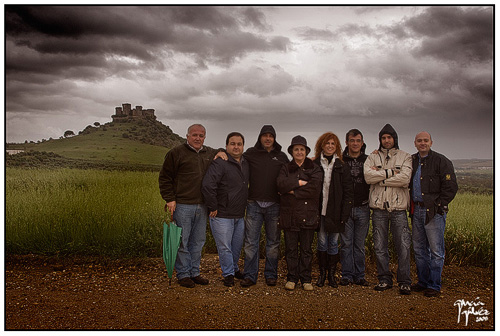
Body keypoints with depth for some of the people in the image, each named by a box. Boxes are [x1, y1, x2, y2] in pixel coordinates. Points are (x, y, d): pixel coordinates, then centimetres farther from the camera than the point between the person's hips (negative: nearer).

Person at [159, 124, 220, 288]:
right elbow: (165, 177, -2)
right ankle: (183, 274, 14)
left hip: (202, 206, 6)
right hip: (182, 205, -5)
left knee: (198, 242, 13)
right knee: (182, 242, 1)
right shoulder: (176, 153, -3)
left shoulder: (210, 153, 13)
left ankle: (195, 273, 25)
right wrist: (170, 199, -9)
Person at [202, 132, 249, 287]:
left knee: (237, 245, 20)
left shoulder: (245, 164, 9)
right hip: (222, 215, -7)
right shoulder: (219, 163, -16)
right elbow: (207, 185, -26)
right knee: (224, 247, 3)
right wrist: (213, 207, -20)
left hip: (239, 216, 7)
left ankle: (234, 268, 40)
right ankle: (228, 274, 20)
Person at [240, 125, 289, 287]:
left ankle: (271, 274, 20)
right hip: (254, 204, -1)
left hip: (274, 205, 1)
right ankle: (250, 275, 11)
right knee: (251, 241, 1)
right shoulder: (250, 154, 7)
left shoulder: (282, 157, 11)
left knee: (273, 242, 8)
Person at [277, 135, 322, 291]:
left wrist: (294, 191, -9)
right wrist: (299, 182, -13)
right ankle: (292, 278, 15)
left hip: (308, 214, -1)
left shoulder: (315, 168, 8)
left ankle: (306, 279, 15)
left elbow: (314, 188, -10)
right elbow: (281, 184, -7)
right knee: (291, 249, 4)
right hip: (289, 214, 1)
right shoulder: (286, 168, 13)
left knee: (306, 249, 5)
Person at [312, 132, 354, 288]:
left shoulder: (342, 166, 5)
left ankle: (332, 274, 18)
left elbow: (348, 191, 3)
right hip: (320, 210, 0)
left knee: (334, 243, 6)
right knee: (322, 242, 2)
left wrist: (344, 213, -5)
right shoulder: (315, 165, 5)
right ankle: (322, 274, 15)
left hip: (335, 212, 0)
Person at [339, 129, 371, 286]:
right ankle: (347, 275, 14)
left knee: (360, 244, 8)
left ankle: (359, 275, 18)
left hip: (362, 208, 1)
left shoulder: (368, 160, 8)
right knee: (346, 243, 4)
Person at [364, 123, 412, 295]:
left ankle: (404, 282, 11)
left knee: (403, 246, -1)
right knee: (380, 247, 7)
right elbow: (368, 176, -9)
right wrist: (391, 172, -10)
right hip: (379, 208, 2)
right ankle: (384, 279, 20)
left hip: (398, 208, -1)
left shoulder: (405, 157, 6)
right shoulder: (372, 157, 10)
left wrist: (380, 178, -9)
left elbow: (405, 178, -11)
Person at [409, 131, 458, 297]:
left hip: (434, 211, -6)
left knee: (436, 250, -2)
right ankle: (423, 282, 24)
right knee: (419, 249, 12)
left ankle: (434, 285, 8)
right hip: (416, 211, 6)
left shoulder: (441, 161, -4)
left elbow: (451, 187, -7)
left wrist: (438, 205, -11)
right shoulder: (412, 161, 13)